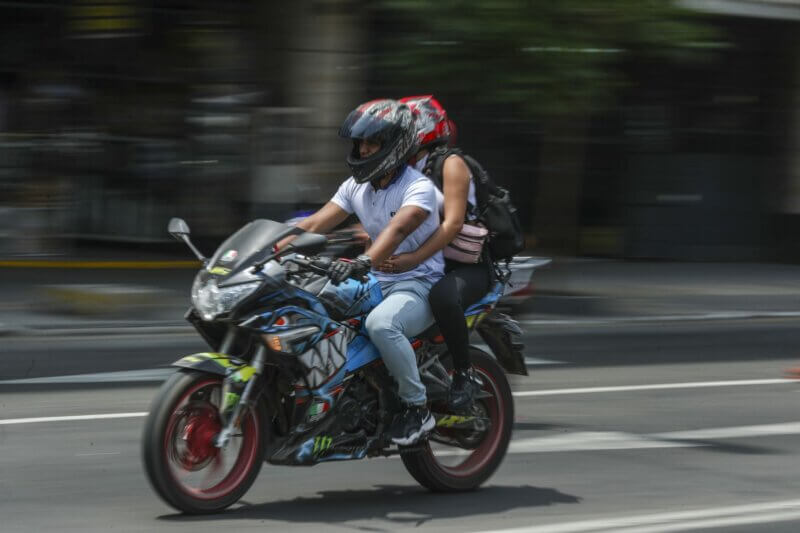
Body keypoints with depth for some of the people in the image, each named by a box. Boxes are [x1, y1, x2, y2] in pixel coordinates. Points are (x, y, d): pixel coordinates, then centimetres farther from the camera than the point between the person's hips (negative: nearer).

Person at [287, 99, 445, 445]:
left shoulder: (419, 188, -15)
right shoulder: (356, 187, 8)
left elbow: (397, 229, -34)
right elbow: (315, 225, 3)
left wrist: (364, 261, -52)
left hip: (420, 287, -8)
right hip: (379, 284, 8)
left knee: (380, 324, -38)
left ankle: (417, 407, -21)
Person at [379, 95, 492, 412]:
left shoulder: (451, 164, -8)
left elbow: (453, 222, -20)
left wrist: (413, 259, -33)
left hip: (468, 266, -8)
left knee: (443, 295, -40)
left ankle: (464, 374, -23)